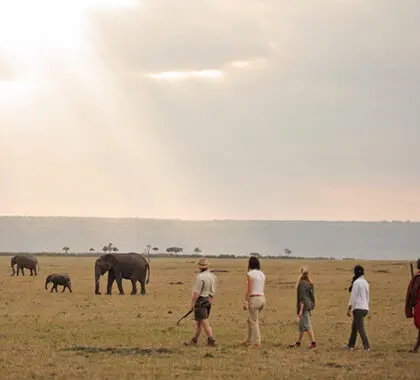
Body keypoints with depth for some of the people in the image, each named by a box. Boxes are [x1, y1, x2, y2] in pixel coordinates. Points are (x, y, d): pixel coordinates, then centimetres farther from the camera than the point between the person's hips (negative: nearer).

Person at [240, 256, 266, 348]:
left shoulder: (250, 274, -10)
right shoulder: (262, 274, 11)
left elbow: (249, 290, -13)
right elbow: (262, 289, 14)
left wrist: (245, 302, -7)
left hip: (254, 298, -7)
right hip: (262, 298, 7)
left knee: (254, 322, 1)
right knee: (250, 320, 20)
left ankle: (257, 342, 1)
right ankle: (249, 340, 27)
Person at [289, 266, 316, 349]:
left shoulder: (302, 283, -16)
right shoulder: (310, 284, 9)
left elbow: (302, 298, -18)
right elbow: (312, 296, 15)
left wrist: (300, 310, -17)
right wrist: (312, 305, 23)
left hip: (304, 306, -9)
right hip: (309, 306, 9)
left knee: (307, 325, -4)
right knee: (301, 325, 16)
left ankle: (313, 342, -4)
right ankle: (298, 342, 23)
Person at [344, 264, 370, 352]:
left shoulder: (356, 282, -11)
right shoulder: (365, 282, 14)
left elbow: (353, 296, -13)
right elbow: (367, 296, 19)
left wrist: (349, 309, -10)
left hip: (358, 308, -9)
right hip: (365, 308, 9)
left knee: (360, 328, -9)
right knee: (354, 327, 18)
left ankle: (367, 347, -16)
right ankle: (350, 345, 25)